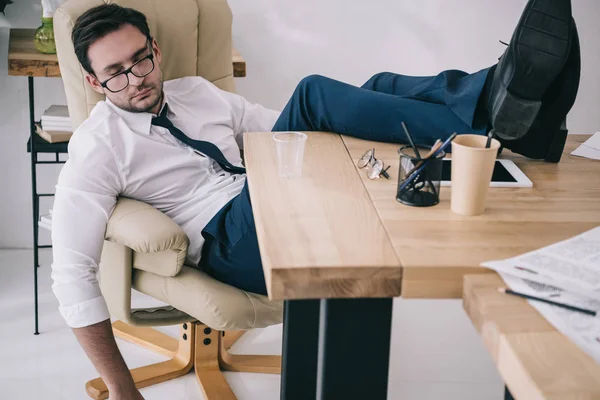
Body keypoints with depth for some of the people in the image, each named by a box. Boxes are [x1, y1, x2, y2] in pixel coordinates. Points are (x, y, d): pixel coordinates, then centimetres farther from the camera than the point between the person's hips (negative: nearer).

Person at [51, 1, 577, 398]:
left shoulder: (195, 93, 19)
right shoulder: (98, 147, -2)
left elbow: (285, 132, 24)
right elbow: (72, 275, -9)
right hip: (232, 245, -7)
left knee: (380, 89, -12)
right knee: (313, 94, -26)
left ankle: (497, 95, -40)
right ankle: (491, 123, -33)